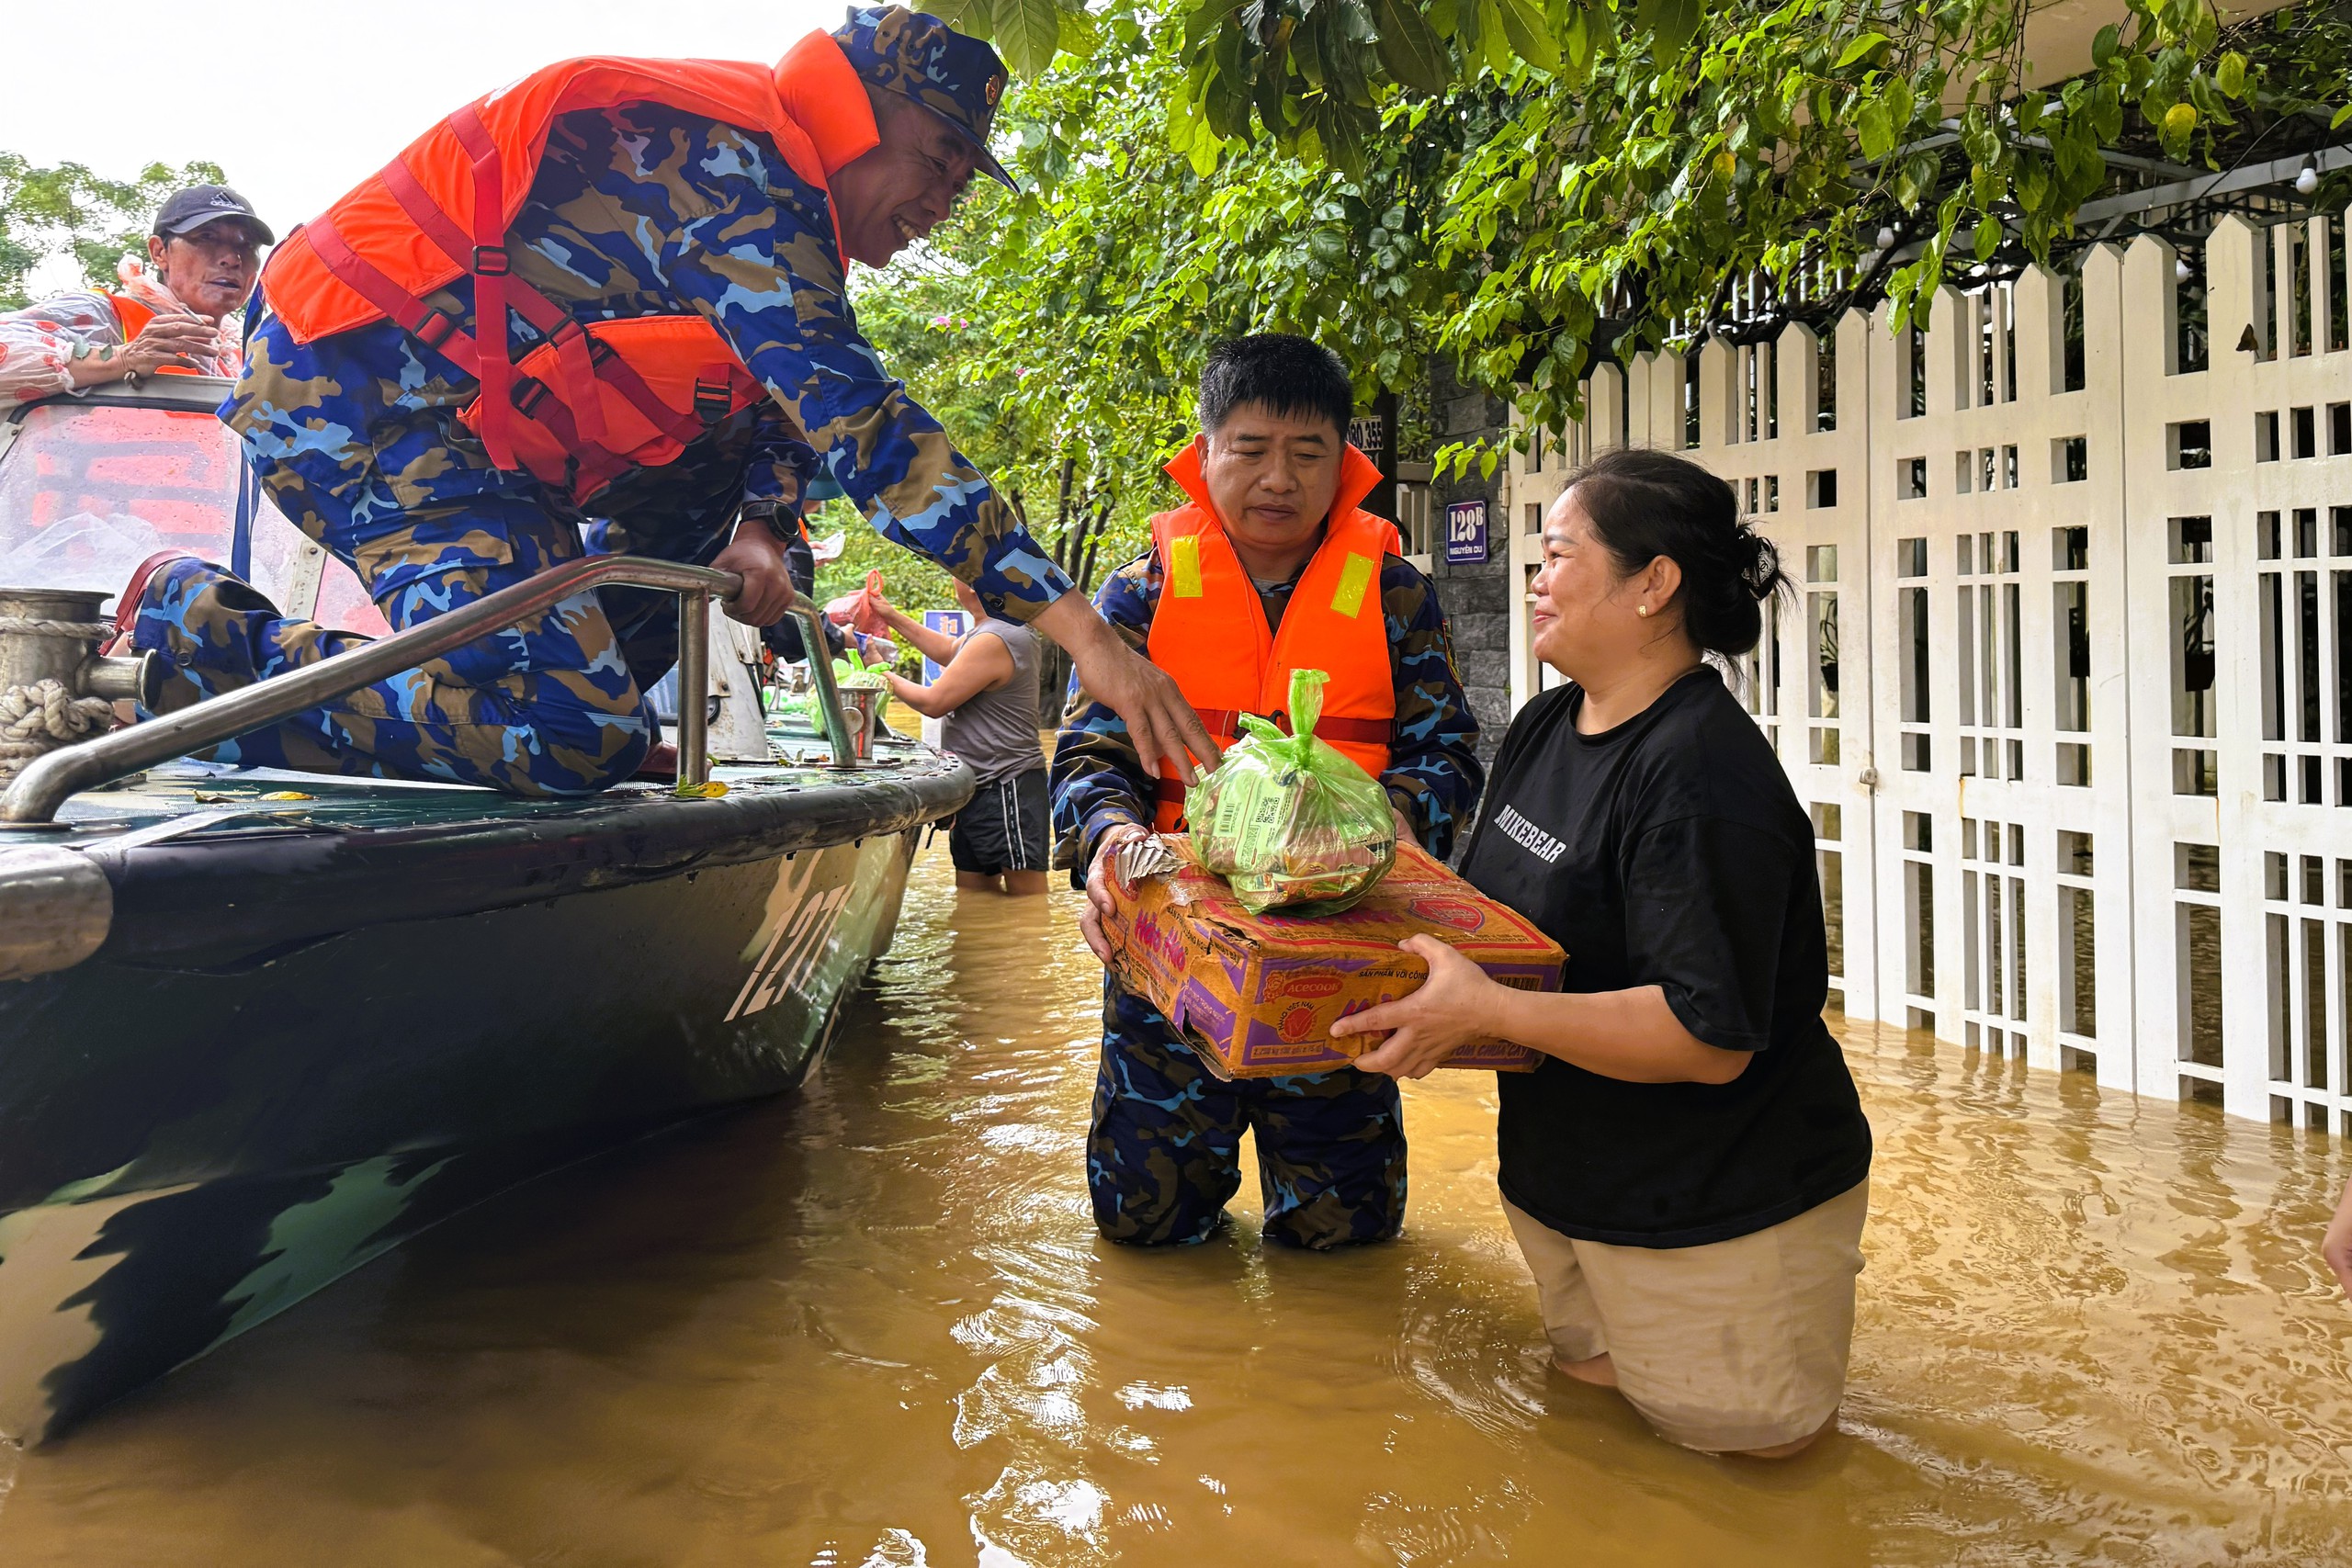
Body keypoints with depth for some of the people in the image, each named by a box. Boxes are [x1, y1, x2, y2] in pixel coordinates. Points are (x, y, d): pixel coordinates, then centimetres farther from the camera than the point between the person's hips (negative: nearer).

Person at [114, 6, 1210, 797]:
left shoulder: (764, 186, 15)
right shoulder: (738, 165, -17)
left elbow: (803, 405, 19)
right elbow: (862, 426, -27)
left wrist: (758, 529, -3)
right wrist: (1074, 625, -31)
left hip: (438, 388, 11)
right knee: (573, 740, -22)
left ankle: (568, 693, 7)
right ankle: (197, 633, -7)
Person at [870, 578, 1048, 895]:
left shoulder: (993, 642, -21)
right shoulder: (1003, 631, 11)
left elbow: (933, 702, -15)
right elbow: (949, 651, 30)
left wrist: (886, 678, 2)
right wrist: (892, 616, 29)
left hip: (1006, 788, -11)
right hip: (978, 786, 11)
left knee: (1028, 899, -9)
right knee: (972, 899, 16)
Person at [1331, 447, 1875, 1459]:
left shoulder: (1701, 775, -27)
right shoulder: (1543, 729, 2)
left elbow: (1710, 1039, -31)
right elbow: (1486, 910, 16)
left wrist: (1485, 1009, -34)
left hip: (1716, 1208, -8)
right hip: (1566, 1173, 9)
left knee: (1740, 1439, 7)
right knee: (1595, 1381, 23)